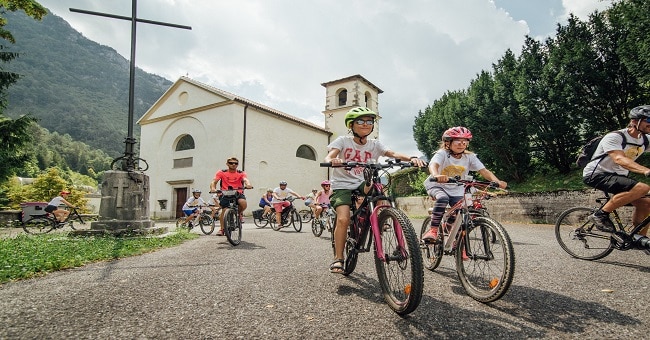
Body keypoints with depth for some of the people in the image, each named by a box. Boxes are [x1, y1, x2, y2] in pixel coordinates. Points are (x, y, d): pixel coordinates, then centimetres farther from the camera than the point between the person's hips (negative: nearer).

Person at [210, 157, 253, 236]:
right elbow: (214, 181, -8)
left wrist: (248, 184, -42)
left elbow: (245, 179, -17)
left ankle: (239, 213, 8)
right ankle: (222, 229, 18)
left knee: (244, 204, -28)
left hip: (238, 193, 0)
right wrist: (213, 188, -31)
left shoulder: (241, 173, 2)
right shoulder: (221, 172, 3)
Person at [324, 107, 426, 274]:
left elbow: (393, 154, -13)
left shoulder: (375, 144, 3)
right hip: (342, 184, -3)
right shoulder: (343, 141, -4)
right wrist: (333, 161, -44)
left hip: (363, 183, 3)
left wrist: (412, 158, -33)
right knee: (343, 219, -21)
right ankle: (338, 258, -5)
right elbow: (328, 157, -19)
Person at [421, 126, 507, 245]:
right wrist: (436, 175, -61)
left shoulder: (469, 157, -6)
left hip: (456, 191, 4)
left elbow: (484, 170, -15)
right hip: (437, 186, -4)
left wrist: (497, 181, -35)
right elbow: (433, 165, -37)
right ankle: (433, 230, -26)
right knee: (443, 198, -36)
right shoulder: (442, 153, -17)